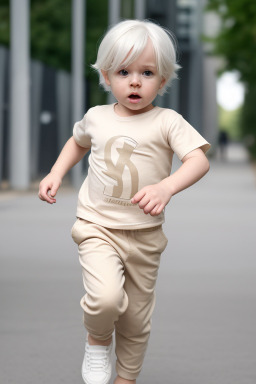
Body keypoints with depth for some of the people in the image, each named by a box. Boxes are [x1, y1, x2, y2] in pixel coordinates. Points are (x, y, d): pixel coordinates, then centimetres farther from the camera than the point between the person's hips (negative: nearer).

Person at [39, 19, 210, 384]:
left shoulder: (167, 121, -8)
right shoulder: (96, 117, 2)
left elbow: (199, 160, -21)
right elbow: (78, 142, 25)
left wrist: (166, 187, -38)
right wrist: (56, 174, 11)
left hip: (145, 235, 0)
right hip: (97, 228, 0)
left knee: (137, 318, 12)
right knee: (105, 298, -26)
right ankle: (97, 341, 7)